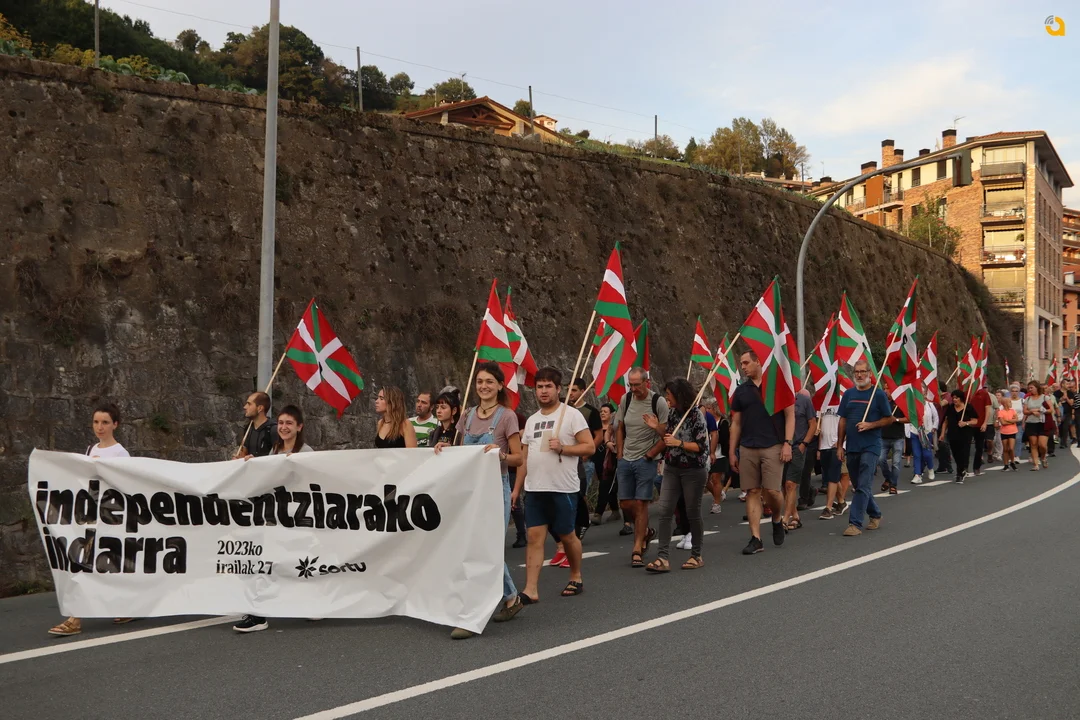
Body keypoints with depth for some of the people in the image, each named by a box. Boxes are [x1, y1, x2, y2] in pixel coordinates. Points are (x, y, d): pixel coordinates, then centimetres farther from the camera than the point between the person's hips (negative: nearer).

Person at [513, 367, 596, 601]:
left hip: (562, 488, -5)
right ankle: (530, 590, -2)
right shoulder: (532, 420, 14)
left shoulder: (571, 414, -4)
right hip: (534, 489, 5)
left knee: (567, 535, 7)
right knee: (534, 536, -1)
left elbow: (590, 447, -9)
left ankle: (576, 578, 28)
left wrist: (562, 448, -21)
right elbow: (524, 457, 18)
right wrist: (516, 488, 14)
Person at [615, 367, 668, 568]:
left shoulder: (658, 402, -10)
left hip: (646, 461, -5)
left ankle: (637, 550, 1)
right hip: (626, 460, 5)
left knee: (640, 503, -6)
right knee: (625, 504, 6)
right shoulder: (626, 400, 5)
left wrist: (649, 455, -10)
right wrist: (620, 455, 10)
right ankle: (645, 532, 33)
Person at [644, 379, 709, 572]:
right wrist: (658, 428, 4)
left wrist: (678, 443, -23)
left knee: (693, 512, 4)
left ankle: (696, 555, 20)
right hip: (672, 468, 6)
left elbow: (701, 446, -14)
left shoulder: (696, 414, -13)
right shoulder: (673, 413, 8)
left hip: (693, 470, -6)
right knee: (664, 511, -4)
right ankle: (662, 557, -6)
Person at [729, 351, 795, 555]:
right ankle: (756, 538, 4)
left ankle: (777, 519, 22)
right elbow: (736, 423, 14)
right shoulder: (740, 391, 11)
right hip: (747, 449, 3)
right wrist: (732, 452, 10)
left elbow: (790, 415, 1)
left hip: (773, 447, -3)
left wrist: (787, 443, -9)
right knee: (752, 492, 1)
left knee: (772, 490, -9)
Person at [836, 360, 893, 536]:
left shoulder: (878, 394, -2)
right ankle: (875, 515, 32)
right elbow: (843, 421, 11)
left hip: (870, 447, -5)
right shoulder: (848, 394, 9)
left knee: (862, 486, -10)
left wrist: (870, 425, -15)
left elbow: (889, 419, 0)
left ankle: (855, 523, -10)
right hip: (851, 447, 5)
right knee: (859, 486, 14)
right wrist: (839, 445, 7)